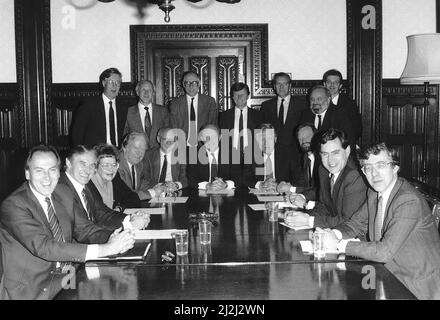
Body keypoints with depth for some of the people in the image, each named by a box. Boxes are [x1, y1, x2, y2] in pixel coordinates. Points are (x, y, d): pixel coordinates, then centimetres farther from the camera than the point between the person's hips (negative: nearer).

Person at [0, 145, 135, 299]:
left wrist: (111, 239, -19)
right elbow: (42, 246, -26)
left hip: (67, 277, 5)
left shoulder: (62, 193, 6)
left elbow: (83, 228, 5)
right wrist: (104, 249, -31)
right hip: (30, 290, -5)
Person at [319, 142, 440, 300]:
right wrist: (334, 234, -12)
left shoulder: (410, 201, -25)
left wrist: (339, 244, -24)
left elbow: (385, 252, -28)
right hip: (390, 274, 7)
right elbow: (355, 224, 10)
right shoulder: (374, 193, 1)